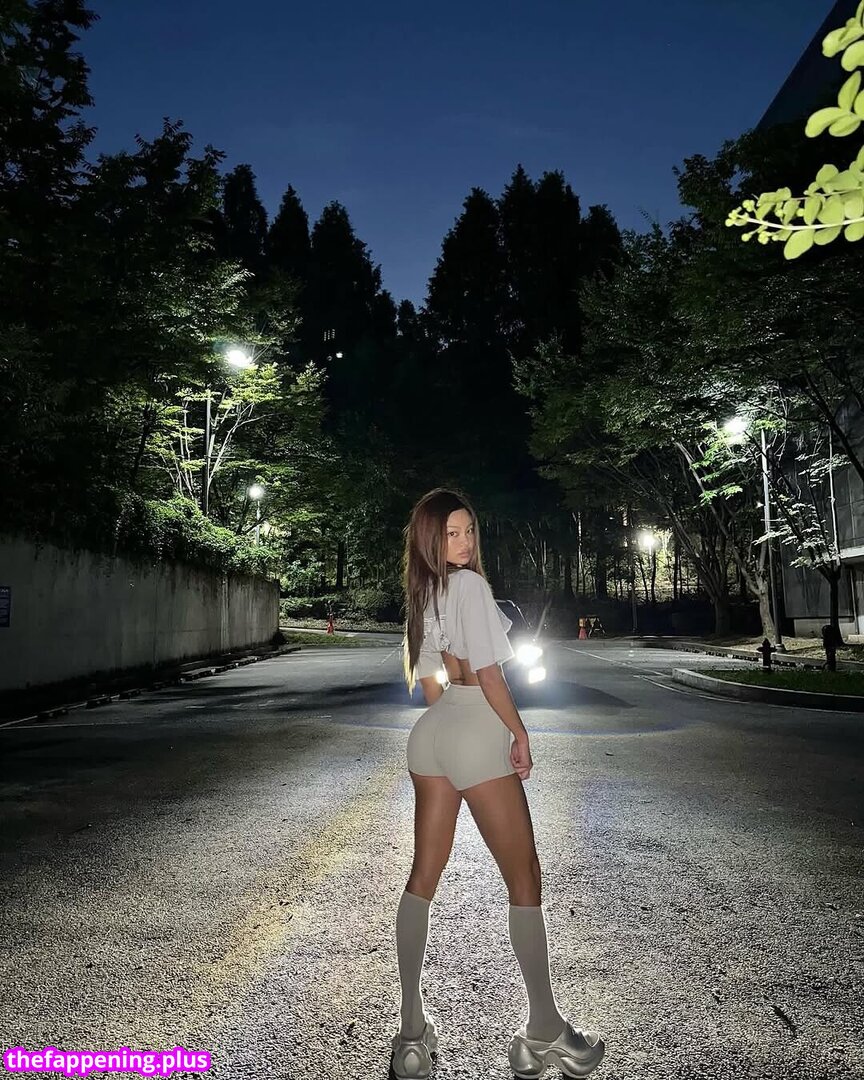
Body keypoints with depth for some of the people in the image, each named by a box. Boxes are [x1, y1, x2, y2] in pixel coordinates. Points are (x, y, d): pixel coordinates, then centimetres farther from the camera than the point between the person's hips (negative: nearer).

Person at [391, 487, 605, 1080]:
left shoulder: (422, 593, 11)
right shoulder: (470, 583, -15)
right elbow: (487, 671, -18)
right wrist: (520, 733, -9)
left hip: (431, 732, 8)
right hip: (478, 732, -8)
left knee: (423, 875, 11)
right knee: (524, 877, 5)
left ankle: (413, 1028, 20)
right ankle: (544, 1029, 16)